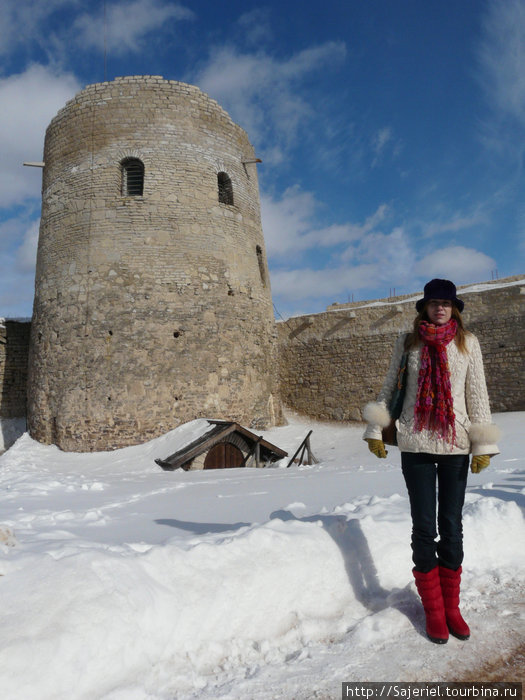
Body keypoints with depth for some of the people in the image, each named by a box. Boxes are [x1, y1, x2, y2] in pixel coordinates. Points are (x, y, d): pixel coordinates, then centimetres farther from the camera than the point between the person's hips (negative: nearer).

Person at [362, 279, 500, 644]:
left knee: (451, 527, 10)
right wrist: (376, 430, 7)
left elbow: (478, 394, 4)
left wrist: (483, 446, 1)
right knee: (424, 528, 4)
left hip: (455, 445, 1)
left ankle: (451, 605, 27)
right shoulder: (408, 341, 3)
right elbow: (389, 387, 9)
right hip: (415, 445, 0)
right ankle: (433, 609, 21)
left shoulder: (468, 342, 3)